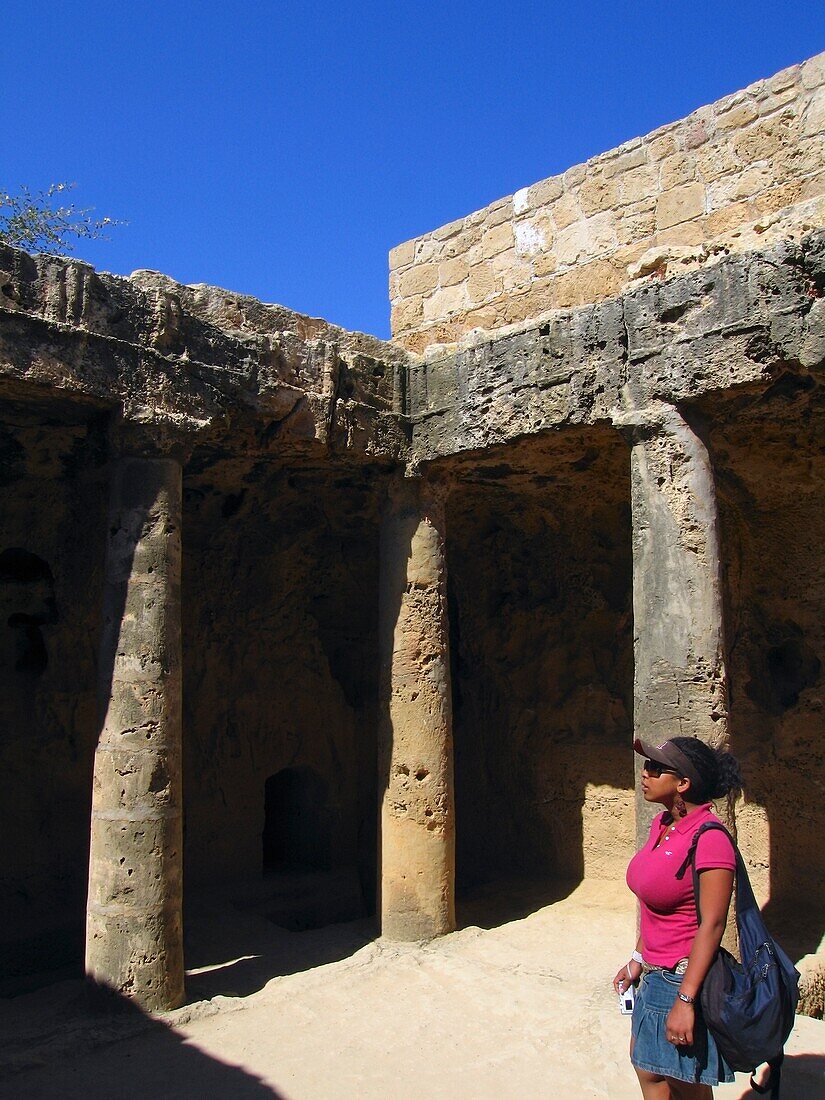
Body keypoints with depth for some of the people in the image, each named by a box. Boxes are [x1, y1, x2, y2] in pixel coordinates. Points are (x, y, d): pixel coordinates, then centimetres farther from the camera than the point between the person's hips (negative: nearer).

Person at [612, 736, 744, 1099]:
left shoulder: (709, 838, -23)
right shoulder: (661, 824, 3)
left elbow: (712, 924, -23)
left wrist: (685, 1000, -23)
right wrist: (637, 959, 15)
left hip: (686, 977, -8)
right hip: (655, 974, 8)